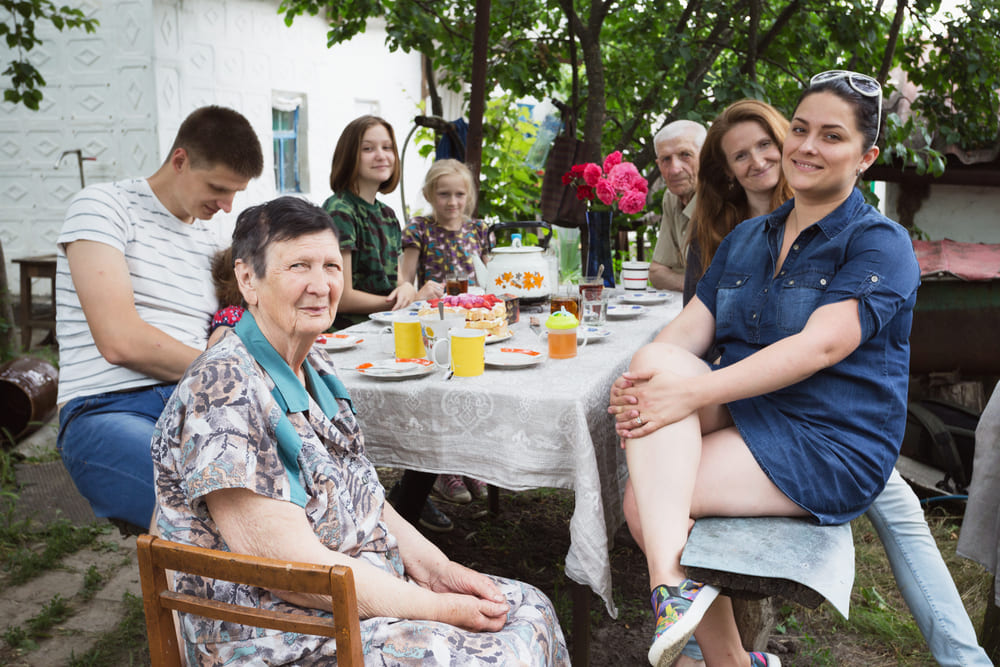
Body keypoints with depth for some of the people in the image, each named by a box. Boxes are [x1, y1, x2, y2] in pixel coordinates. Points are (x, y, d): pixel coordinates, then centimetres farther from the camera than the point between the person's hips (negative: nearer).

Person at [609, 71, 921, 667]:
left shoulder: (881, 244, -6)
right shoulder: (745, 239, 14)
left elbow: (817, 347, -21)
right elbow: (688, 331, 4)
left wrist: (694, 392, -31)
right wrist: (639, 387, -19)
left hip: (830, 446, -7)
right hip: (744, 417, 7)